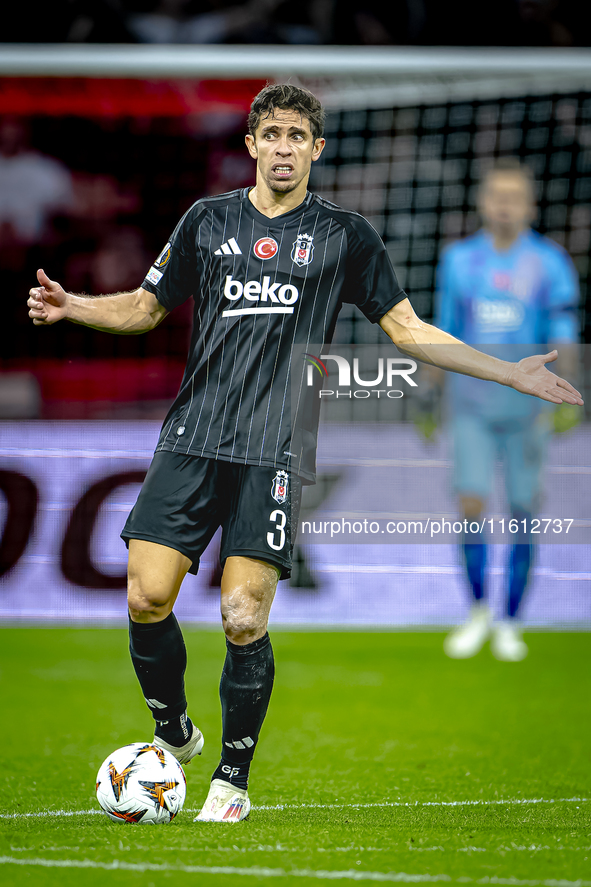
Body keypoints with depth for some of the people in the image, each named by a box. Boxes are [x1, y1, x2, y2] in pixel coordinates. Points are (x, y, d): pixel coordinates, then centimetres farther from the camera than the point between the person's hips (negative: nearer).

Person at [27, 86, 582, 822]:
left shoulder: (344, 236, 8)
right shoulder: (207, 220, 12)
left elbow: (408, 330, 10)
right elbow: (146, 306, 20)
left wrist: (510, 374, 4)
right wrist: (70, 307, 2)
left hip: (275, 451, -2)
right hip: (192, 440, 2)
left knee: (244, 619, -10)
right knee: (147, 597, -8)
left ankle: (232, 778, 9)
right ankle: (173, 737, 18)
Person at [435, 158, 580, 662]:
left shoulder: (551, 263, -2)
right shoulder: (458, 260, 5)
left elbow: (564, 338, -5)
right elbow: (444, 337, 13)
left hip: (527, 402, -1)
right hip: (471, 400, 1)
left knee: (523, 512, 1)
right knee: (471, 504, -10)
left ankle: (510, 624, 14)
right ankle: (478, 612, 9)